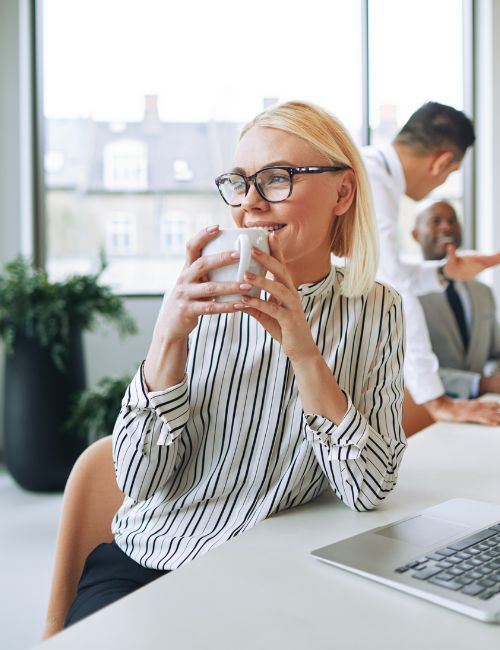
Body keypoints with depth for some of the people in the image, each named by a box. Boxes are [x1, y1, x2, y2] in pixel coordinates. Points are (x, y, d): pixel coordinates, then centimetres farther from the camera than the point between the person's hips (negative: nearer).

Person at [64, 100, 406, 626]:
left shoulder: (377, 313, -2)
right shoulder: (201, 302, -3)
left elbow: (370, 489, -10)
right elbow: (140, 483, -8)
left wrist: (304, 353, -21)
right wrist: (169, 337, -21)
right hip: (143, 564, 0)